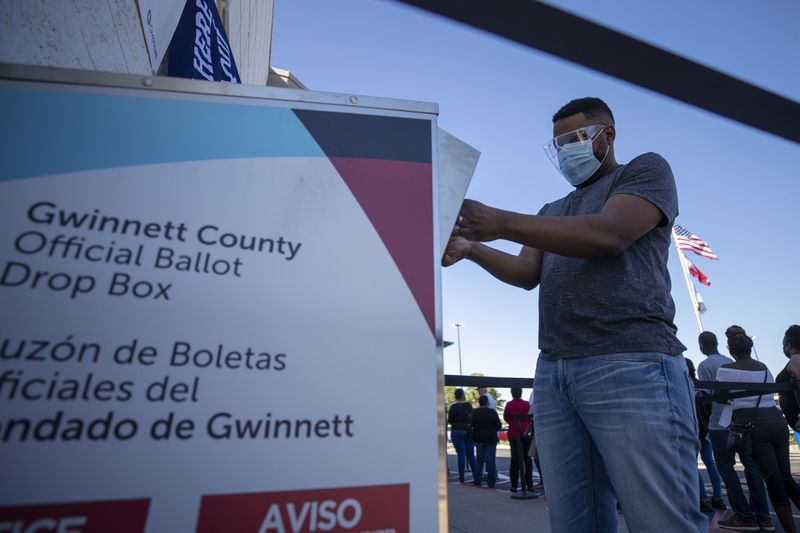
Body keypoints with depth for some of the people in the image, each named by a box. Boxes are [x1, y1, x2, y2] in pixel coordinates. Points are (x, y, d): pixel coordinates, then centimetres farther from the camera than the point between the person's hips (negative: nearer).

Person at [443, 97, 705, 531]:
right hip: (553, 374, 6)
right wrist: (471, 248, -6)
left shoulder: (647, 170, 11)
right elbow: (527, 273, 12)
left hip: (631, 366, -5)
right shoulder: (552, 213, 29)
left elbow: (608, 234, -10)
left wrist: (502, 223, -15)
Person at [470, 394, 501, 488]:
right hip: (490, 438, -3)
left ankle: (477, 480, 14)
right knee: (490, 460, 4)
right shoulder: (492, 412, -12)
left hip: (479, 438, 3)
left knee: (479, 459, 15)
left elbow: (472, 425, -2)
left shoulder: (475, 412, -4)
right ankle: (491, 483, 6)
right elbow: (498, 426, -9)